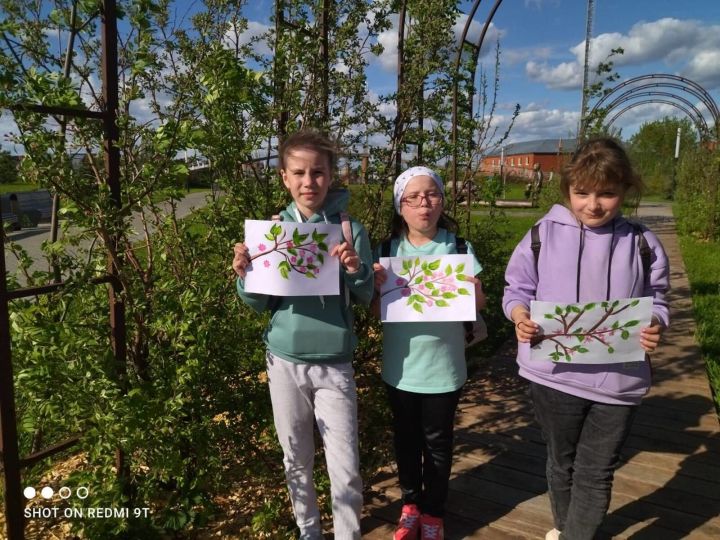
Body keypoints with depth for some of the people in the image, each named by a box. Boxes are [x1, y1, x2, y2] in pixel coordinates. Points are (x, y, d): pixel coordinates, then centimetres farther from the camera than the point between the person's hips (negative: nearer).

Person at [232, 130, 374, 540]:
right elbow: (261, 303, 2)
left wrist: (356, 271, -25)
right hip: (285, 361, 2)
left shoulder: (351, 230, -7)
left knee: (346, 469, 3)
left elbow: (366, 298, -5)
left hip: (334, 364, -2)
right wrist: (245, 277, -17)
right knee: (297, 461, 18)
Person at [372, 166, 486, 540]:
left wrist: (464, 282, -24)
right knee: (406, 439, 18)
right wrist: (379, 286, -21)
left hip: (443, 368, -1)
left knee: (437, 443, 15)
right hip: (400, 366, 1)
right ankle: (411, 504, 41)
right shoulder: (388, 250, -4)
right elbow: (376, 310, -1)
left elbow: (479, 303, -5)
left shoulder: (459, 249, -5)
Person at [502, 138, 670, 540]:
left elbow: (656, 302, 6)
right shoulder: (544, 234, -6)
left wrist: (656, 326, -16)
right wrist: (520, 314, -20)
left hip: (618, 380, 0)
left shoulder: (643, 244, -3)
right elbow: (518, 290, 1)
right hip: (555, 374, 1)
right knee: (562, 462, 23)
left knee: (596, 474, 12)